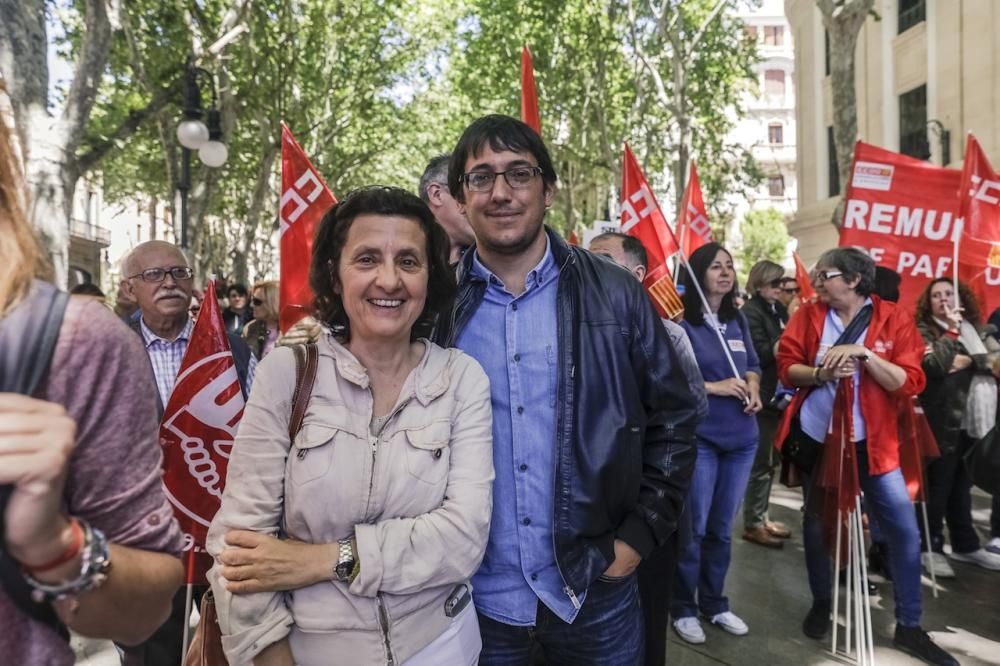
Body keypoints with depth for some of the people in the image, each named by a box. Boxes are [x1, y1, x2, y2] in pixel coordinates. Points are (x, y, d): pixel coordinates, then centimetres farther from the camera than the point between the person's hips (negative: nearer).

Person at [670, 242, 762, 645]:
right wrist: (715, 388, -17)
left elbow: (753, 364, 19)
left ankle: (714, 603, 31)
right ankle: (683, 608, 20)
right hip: (698, 437, -6)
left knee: (722, 526, 16)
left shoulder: (738, 320, 9)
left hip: (741, 436, 6)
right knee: (693, 527, 2)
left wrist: (752, 387, -2)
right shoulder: (682, 322, -10)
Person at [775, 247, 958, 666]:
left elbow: (910, 383, -12)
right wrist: (821, 372, -23)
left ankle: (909, 627, 18)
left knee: (904, 529, -1)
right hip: (814, 436, 2)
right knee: (816, 523, 13)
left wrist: (863, 353, -24)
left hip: (869, 441, -1)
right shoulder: (808, 316, -1)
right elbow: (786, 367, -5)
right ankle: (821, 604, 35)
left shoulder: (894, 319, -5)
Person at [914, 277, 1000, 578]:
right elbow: (933, 365, -19)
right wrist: (952, 331, -14)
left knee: (962, 485, 16)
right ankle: (931, 548, 9)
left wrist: (970, 361, -11)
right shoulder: (924, 332, -3)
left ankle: (966, 545, 28)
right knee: (938, 485, 0)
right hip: (944, 422, -6)